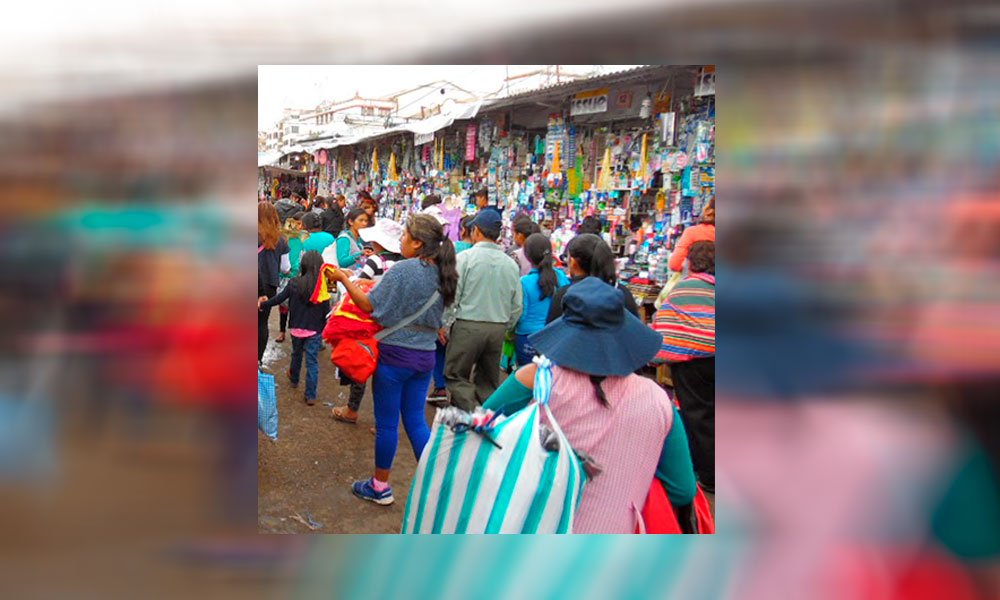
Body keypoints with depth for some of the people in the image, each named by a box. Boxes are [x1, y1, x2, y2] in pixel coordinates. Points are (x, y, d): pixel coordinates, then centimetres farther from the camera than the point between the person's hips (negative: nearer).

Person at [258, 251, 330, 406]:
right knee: (312, 362, 4)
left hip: (297, 328, 2)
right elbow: (326, 312, -8)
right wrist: (325, 331, 5)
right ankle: (310, 395, 5)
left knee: (296, 355, 26)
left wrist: (262, 304, 15)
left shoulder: (294, 283, -12)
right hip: (315, 331, -2)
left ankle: (294, 379, 49)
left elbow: (279, 298, -2)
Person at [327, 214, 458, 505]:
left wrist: (345, 280, 0)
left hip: (395, 355, -6)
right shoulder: (442, 273, 3)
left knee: (386, 423, 8)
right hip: (425, 355, 6)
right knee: (416, 421, 16)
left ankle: (380, 486, 22)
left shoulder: (403, 270, -18)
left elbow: (369, 305, -13)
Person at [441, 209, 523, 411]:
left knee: (456, 375, 6)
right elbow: (517, 306, 8)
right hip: (498, 328, 4)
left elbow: (452, 295, -9)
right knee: (488, 381, 16)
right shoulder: (511, 264, 3)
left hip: (467, 325, -4)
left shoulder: (465, 257, -9)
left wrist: (444, 324, 3)